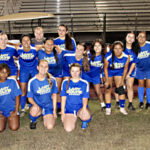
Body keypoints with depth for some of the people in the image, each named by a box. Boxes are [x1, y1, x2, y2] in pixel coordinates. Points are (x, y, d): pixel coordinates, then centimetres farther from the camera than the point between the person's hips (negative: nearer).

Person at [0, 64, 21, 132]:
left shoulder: (12, 81, -6)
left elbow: (17, 96, -3)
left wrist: (16, 111, -6)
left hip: (12, 109, 0)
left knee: (14, 128, -16)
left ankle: (10, 118, 16)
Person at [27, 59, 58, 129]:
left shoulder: (52, 80, -8)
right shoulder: (32, 81, -12)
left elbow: (54, 95, 3)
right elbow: (30, 98, -4)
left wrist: (54, 111, 2)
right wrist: (35, 105, -27)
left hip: (49, 106, 2)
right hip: (37, 105, -1)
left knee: (50, 127, -17)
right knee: (34, 111, -38)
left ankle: (45, 116, 20)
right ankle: (33, 120, 2)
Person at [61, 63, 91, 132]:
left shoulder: (84, 83, -1)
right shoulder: (65, 82, 3)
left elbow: (85, 98, -3)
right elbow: (63, 98, 6)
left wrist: (84, 108, -24)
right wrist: (62, 112, 2)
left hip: (81, 107, -1)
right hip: (69, 109, 1)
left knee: (85, 115, -37)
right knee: (68, 129, -21)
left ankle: (85, 121, 4)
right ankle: (74, 118, 16)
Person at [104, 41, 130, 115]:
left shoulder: (126, 57, -25)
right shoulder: (108, 57, -32)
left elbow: (125, 68, -8)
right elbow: (105, 68, -16)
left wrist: (122, 80, -3)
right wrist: (107, 81, -13)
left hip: (119, 72, 2)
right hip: (109, 72, -2)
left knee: (121, 89, -2)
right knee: (108, 89, 1)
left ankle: (122, 108, 10)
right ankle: (108, 108, 14)